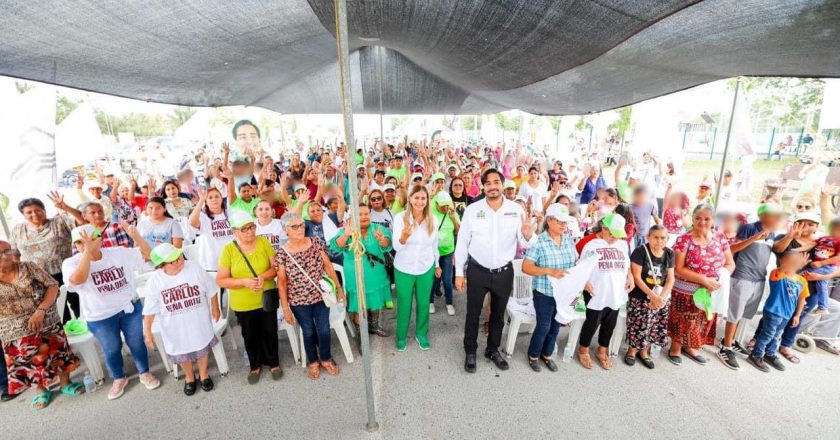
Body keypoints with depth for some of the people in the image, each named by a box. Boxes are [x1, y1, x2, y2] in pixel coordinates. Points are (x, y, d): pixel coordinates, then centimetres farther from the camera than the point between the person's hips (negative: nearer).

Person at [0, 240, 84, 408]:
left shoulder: (28, 267, -5)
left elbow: (53, 285, -7)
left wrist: (40, 310, -18)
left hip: (48, 324, 0)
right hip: (18, 334, 0)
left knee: (59, 353, 13)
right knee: (31, 363, 15)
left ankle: (65, 383, 34)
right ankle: (41, 390, 39)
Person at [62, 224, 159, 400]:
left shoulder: (119, 253, -5)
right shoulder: (71, 263, -11)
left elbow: (147, 254, -3)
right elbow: (77, 280, -32)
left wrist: (136, 236, -20)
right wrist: (87, 251, -34)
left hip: (130, 308, 1)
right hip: (100, 317, -1)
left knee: (137, 343, 15)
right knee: (112, 349, 17)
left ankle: (144, 373, 36)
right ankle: (119, 379, 42)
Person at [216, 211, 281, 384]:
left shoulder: (264, 242, -7)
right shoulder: (228, 249, -11)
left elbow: (276, 267, -5)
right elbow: (220, 280, -10)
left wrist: (264, 276, -24)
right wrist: (245, 281, -24)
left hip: (267, 299, 1)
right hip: (243, 304, 0)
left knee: (270, 333, 14)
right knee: (250, 336, 17)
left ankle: (274, 363, 36)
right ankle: (255, 366, 39)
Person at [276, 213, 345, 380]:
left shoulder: (315, 243, -6)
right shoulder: (282, 253, -11)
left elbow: (328, 266, -1)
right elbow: (281, 282, -7)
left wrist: (339, 288, 1)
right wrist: (285, 308, -7)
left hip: (321, 296, 1)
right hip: (299, 302, -1)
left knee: (324, 330, 10)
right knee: (308, 332, 15)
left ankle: (326, 359, 37)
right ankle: (313, 362, 40)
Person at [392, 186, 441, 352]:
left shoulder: (432, 220, -6)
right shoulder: (400, 217, -15)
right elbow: (396, 247, -19)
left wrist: (437, 264, 15)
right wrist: (404, 236, -40)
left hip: (426, 268, 2)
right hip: (404, 269, -2)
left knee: (424, 303, 16)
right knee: (404, 305, 12)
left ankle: (422, 334, 38)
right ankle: (401, 336, 33)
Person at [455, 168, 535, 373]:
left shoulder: (517, 210, -6)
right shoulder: (472, 210, -10)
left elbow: (524, 243, -2)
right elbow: (462, 242, -5)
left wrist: (528, 236, -26)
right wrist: (459, 272, -4)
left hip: (504, 272, 2)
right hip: (477, 271, -2)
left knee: (498, 314, 19)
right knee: (473, 314, 12)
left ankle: (493, 350, 42)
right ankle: (470, 352, 34)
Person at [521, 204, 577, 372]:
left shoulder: (569, 240, 0)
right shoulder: (539, 242, -17)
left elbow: (576, 263, 11)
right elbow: (526, 267, -20)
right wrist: (550, 271, -29)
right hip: (544, 293, -5)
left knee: (556, 326, 18)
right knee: (544, 326, 5)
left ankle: (547, 355, 40)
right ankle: (533, 355, 31)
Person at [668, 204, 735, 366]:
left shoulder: (720, 238, -1)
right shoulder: (684, 239, -16)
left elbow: (730, 264, 4)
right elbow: (678, 269, -18)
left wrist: (720, 278, -14)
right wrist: (704, 279, -24)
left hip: (711, 291, 5)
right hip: (686, 291, -5)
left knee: (703, 322, 20)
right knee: (682, 321, 10)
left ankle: (690, 347, 40)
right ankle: (676, 348, 30)